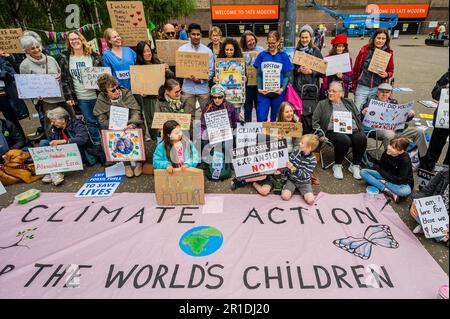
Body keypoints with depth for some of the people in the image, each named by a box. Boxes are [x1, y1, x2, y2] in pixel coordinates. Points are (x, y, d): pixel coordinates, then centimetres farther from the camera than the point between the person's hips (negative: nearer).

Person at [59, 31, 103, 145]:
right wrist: (69, 96, -2)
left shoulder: (94, 56, -1)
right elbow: (64, 79, 3)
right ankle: (97, 144, 25)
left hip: (96, 96, -1)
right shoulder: (65, 58, 2)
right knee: (90, 122, 11)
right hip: (80, 98, 1)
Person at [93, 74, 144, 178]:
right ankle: (127, 164, -10)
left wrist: (132, 124, -30)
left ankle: (139, 162, -6)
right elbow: (102, 120, -7)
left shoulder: (126, 94, -8)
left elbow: (136, 111, -10)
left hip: (131, 126, 0)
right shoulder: (101, 100, -6)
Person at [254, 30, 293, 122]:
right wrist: (259, 88, -9)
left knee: (275, 118, 8)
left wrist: (282, 88, -13)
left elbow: (287, 75, 4)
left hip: (278, 92, 0)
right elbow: (258, 74, 6)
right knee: (261, 118, -8)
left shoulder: (283, 56, 5)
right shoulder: (262, 55, 6)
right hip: (263, 92, 0)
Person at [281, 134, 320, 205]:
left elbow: (305, 175, -23)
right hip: (292, 180, 1)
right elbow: (287, 163, 3)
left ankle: (300, 190, 9)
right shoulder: (295, 152, -8)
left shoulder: (312, 160, -17)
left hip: (304, 182, -1)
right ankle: (293, 188, 10)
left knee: (310, 200, -20)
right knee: (285, 196, -21)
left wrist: (293, 168, -36)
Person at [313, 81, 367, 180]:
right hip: (334, 131, -3)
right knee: (344, 140, -36)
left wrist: (361, 130, 4)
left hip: (352, 130, 3)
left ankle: (355, 165, -8)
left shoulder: (349, 102, 22)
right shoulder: (322, 104, 13)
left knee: (362, 138, -29)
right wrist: (321, 134, -7)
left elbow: (358, 117, 20)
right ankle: (337, 166, -13)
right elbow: (315, 121, 6)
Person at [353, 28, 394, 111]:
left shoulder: (389, 53, 2)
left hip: (378, 88, 2)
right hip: (362, 87, -1)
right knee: (356, 111, -1)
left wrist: (386, 75, -14)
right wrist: (353, 86, 4)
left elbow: (391, 71, 10)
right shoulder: (365, 49, -3)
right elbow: (356, 68, 3)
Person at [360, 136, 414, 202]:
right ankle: (386, 190, -25)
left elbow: (400, 180, -26)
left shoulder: (405, 160, -26)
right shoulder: (387, 152, -14)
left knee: (406, 191, -42)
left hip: (402, 183, -6)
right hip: (386, 176, 6)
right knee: (363, 172, -14)